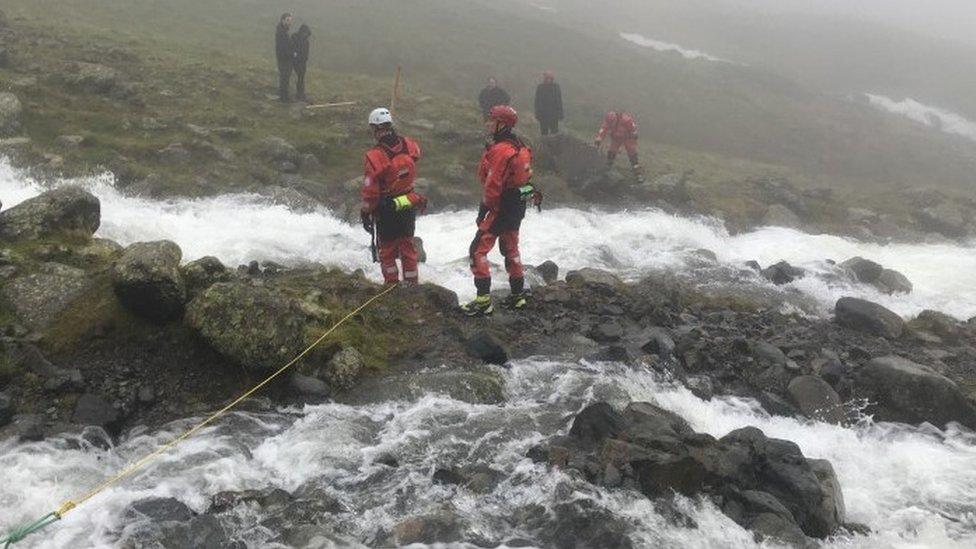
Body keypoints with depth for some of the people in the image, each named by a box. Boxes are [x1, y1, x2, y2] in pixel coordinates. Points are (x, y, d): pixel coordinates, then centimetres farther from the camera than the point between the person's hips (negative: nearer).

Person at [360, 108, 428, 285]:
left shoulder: (375, 156, -23)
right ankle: (411, 284, 25)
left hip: (387, 211, -4)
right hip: (409, 207, 4)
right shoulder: (410, 146, -11)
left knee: (387, 249, 13)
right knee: (408, 246, 18)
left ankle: (392, 284, 21)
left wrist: (365, 213, -6)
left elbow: (370, 191, -18)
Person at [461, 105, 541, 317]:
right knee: (510, 248, 21)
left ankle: (484, 300, -8)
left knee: (478, 250, -6)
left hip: (501, 207, -10)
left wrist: (485, 208, -13)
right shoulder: (519, 146, 7)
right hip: (518, 206, 10)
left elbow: (493, 185, -24)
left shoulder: (500, 150, -23)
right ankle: (518, 294, 29)